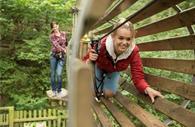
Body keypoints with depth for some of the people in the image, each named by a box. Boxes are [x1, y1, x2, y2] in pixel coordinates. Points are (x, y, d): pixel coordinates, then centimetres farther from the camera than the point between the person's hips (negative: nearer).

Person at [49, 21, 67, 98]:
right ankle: (53, 91, 21)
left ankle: (59, 91, 5)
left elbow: (66, 43, 20)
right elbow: (56, 45, -19)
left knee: (59, 74, -11)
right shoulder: (52, 36, -3)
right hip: (54, 56, 0)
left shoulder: (63, 34, 5)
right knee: (53, 74, 5)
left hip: (61, 56, 0)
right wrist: (64, 50, -32)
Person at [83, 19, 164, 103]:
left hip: (113, 71, 2)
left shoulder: (133, 51, -36)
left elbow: (138, 77, -36)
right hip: (98, 67, -1)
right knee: (96, 91, -10)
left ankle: (106, 79, 34)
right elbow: (84, 62, -28)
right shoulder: (102, 45, -43)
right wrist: (89, 61, -53)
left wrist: (147, 89, -57)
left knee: (109, 94, 0)